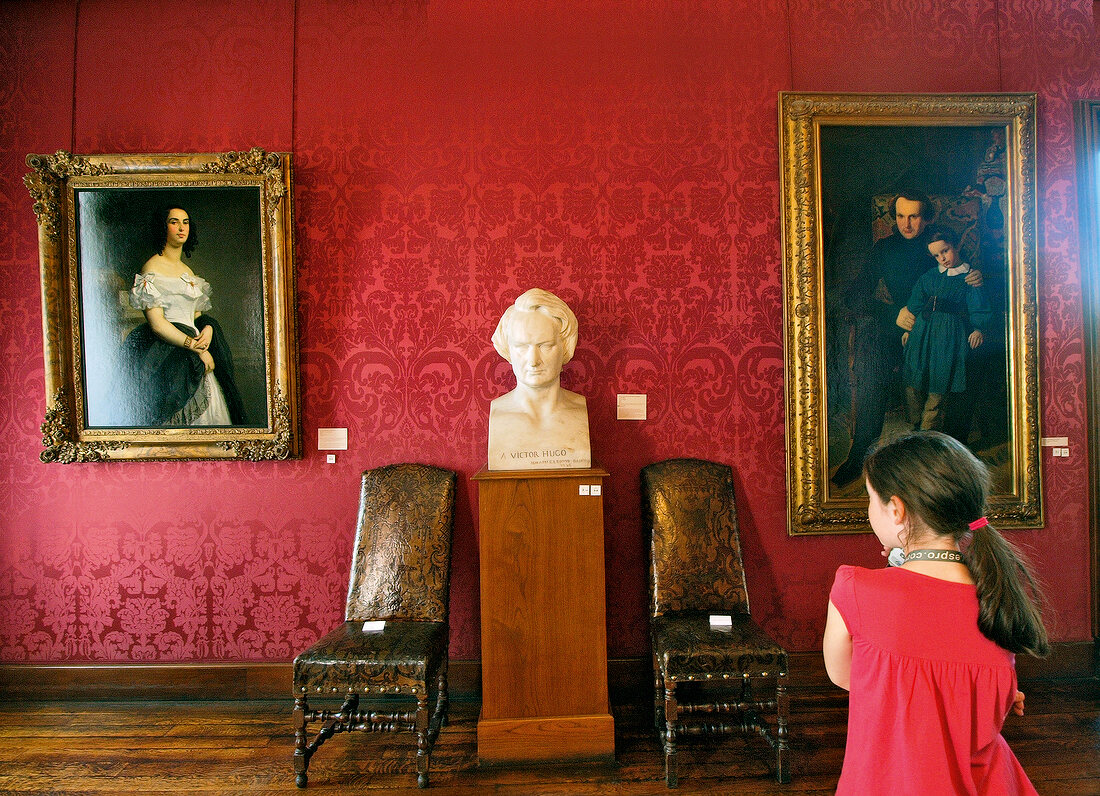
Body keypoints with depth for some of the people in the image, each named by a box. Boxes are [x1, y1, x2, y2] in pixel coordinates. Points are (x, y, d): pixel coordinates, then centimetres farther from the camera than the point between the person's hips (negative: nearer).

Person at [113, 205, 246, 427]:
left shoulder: (188, 271, 19)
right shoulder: (152, 269, -5)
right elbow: (156, 323, -13)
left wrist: (208, 328, -3)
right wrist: (197, 348, -15)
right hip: (167, 356, -7)